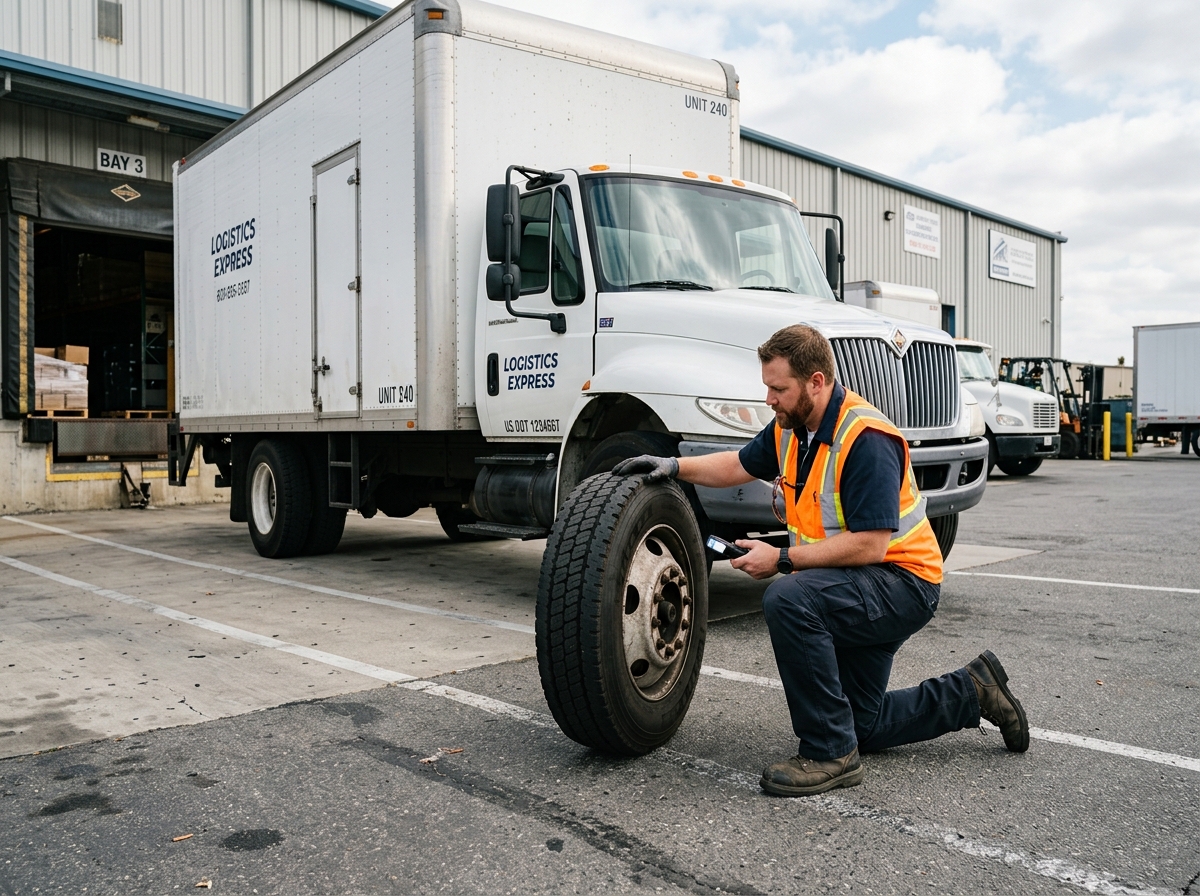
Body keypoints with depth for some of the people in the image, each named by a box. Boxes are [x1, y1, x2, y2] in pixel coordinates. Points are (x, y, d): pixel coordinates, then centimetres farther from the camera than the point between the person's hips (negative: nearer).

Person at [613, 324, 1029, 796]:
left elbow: (870, 545, -31)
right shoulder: (790, 428, 0)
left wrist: (782, 558, -27)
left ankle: (830, 754, -23)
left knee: (788, 599, -35)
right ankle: (972, 691, 32)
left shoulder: (866, 438, -26)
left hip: (901, 583, -9)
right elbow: (739, 464, 16)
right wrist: (675, 466, 1)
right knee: (860, 727, 15)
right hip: (858, 591, 9)